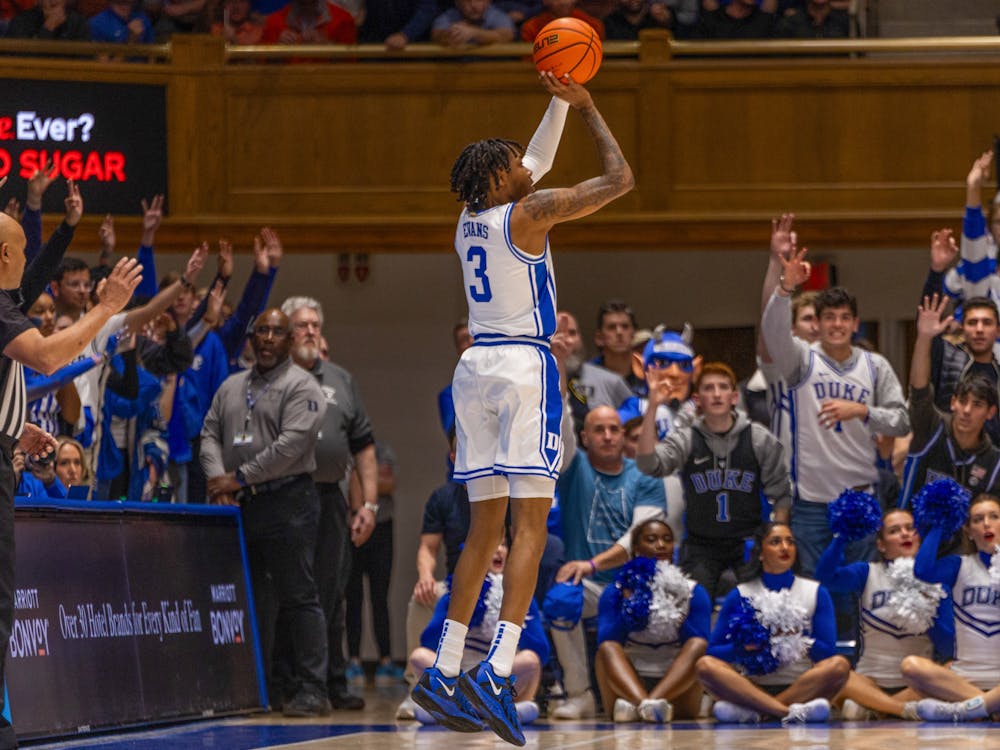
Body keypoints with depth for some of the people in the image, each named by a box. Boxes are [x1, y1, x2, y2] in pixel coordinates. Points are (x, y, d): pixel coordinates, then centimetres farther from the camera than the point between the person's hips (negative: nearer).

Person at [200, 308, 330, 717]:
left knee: (298, 597, -7)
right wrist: (218, 478, -6)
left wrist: (241, 477, -13)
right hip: (240, 507, 6)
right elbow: (210, 434, 13)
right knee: (252, 599, 8)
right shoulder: (232, 387, 18)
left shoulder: (301, 386, -3)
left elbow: (292, 443, -14)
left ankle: (311, 688, -7)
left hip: (287, 502, -6)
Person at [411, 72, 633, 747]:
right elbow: (620, 178, -2)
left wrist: (559, 105, 29)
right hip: (525, 365, -7)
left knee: (485, 529, 11)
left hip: (477, 365, 7)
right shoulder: (527, 214, -7)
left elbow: (537, 162, 32)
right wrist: (587, 108, 8)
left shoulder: (471, 221, 14)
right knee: (531, 526, -10)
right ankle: (498, 673, -24)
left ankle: (444, 673, 5)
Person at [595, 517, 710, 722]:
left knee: (698, 647, -26)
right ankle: (645, 704, -56)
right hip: (628, 686, 0)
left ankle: (635, 705, -50)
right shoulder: (614, 593, 6)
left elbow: (699, 645, -5)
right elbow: (606, 645, -9)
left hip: (676, 690, 0)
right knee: (607, 649, -25)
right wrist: (629, 608, -19)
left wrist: (680, 619, -19)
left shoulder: (694, 592, 8)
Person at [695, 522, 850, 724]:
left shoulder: (816, 593, 12)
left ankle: (749, 710, -32)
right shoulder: (740, 596, 11)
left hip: (801, 688, 0)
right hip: (753, 687, 0)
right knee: (705, 665, -26)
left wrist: (797, 641, -13)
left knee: (839, 665, -30)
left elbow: (828, 651, 2)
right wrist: (743, 648, -15)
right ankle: (791, 712, -38)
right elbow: (713, 651, 4)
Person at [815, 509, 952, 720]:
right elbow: (826, 575, -12)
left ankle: (869, 708, -25)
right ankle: (908, 709, -34)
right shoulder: (868, 574, 8)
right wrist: (842, 535, -18)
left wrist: (929, 622, -14)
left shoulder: (934, 583, 8)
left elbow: (948, 647, 4)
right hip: (870, 681, 0)